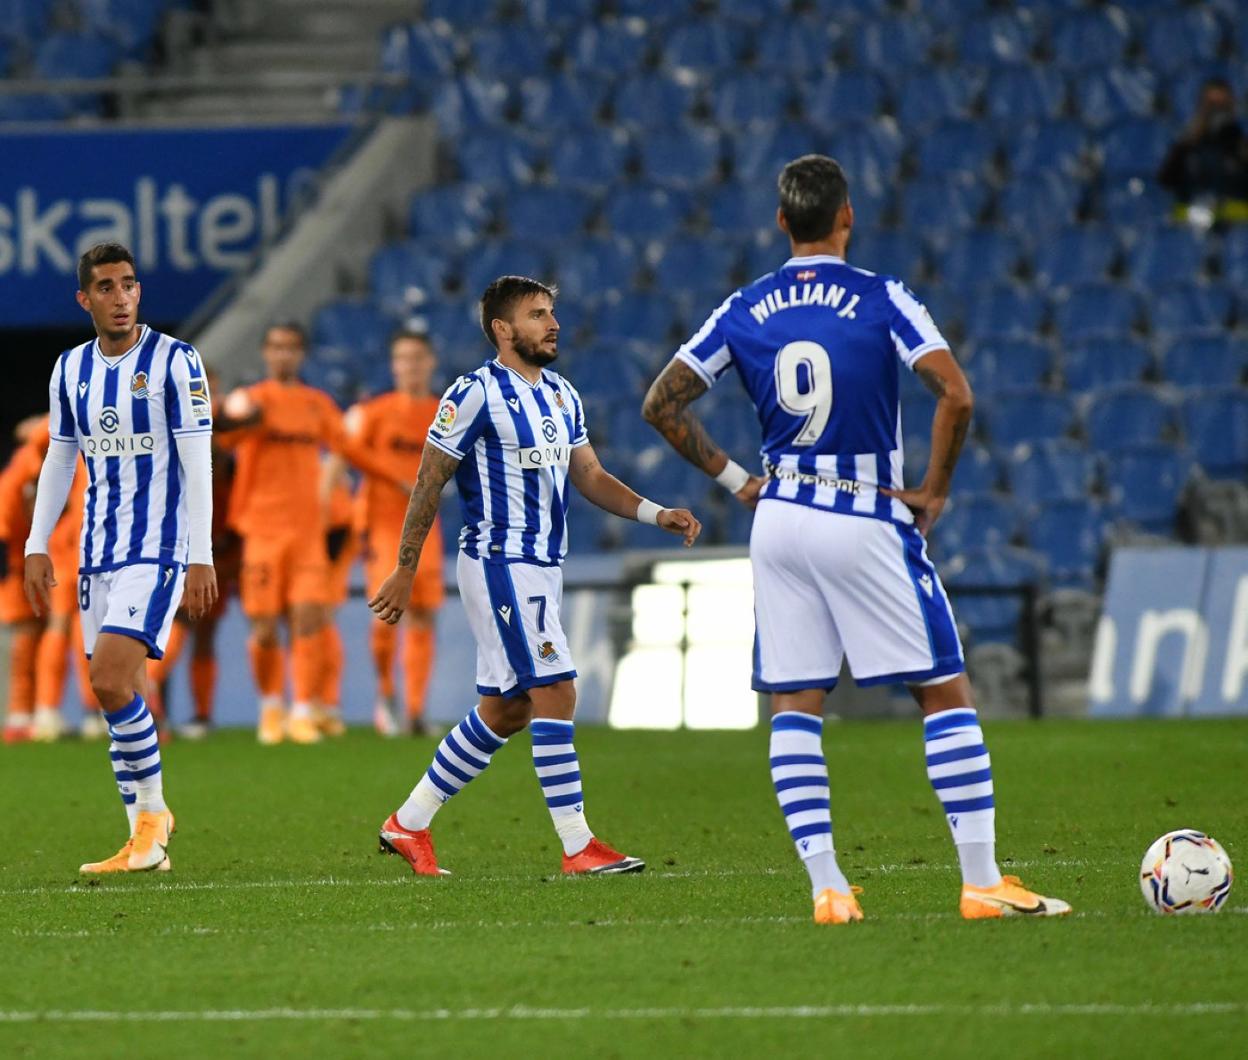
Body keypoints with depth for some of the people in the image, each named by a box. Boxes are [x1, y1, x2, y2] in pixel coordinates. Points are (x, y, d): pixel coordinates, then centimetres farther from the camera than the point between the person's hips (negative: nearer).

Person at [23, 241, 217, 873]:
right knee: (117, 696, 3)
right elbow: (59, 460, 17)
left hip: (157, 548, -6)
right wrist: (37, 546, 11)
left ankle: (153, 811, -3)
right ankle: (145, 842, 9)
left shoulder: (175, 362, -7)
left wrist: (201, 556, -13)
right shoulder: (71, 369, 9)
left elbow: (198, 463, -8)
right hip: (98, 550, 6)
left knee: (112, 682, -19)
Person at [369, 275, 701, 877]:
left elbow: (589, 476, 16)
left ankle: (408, 824, 22)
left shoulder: (561, 395, 14)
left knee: (504, 713, 12)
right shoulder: (477, 394, -12)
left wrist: (657, 515, 2)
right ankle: (578, 845, -10)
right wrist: (405, 571, -8)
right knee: (555, 694, -12)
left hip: (542, 569, 9)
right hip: (499, 564, -9)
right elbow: (429, 483, -8)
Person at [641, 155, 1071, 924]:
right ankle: (983, 881, -3)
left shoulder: (744, 312, 5)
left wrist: (734, 479, 13)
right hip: (867, 521, -4)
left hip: (780, 517, 4)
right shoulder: (882, 300, -7)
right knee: (947, 690, 2)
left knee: (795, 707, 8)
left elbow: (662, 404, 7)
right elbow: (956, 396, -18)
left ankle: (826, 887, -1)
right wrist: (935, 489, -6)